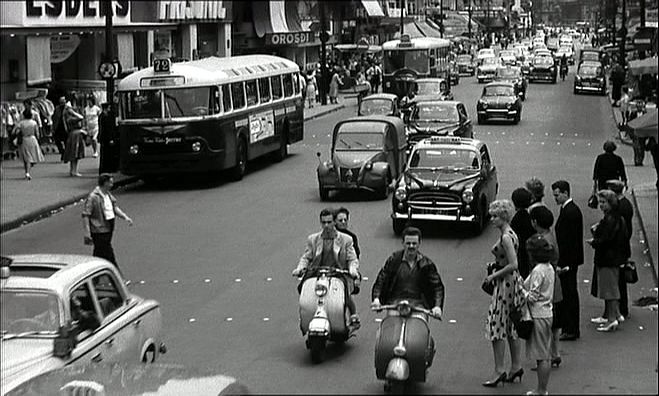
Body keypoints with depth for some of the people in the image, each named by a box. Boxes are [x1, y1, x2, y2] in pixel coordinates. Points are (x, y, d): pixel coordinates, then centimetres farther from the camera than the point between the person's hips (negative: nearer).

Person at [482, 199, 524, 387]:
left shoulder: (506, 237, -19)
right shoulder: (511, 234, 11)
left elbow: (513, 265, -24)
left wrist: (494, 276, -16)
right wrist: (495, 269, 13)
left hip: (506, 282, -10)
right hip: (512, 281, 10)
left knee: (497, 325, -4)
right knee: (511, 326, 15)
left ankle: (499, 371, -1)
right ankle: (516, 366, 22)